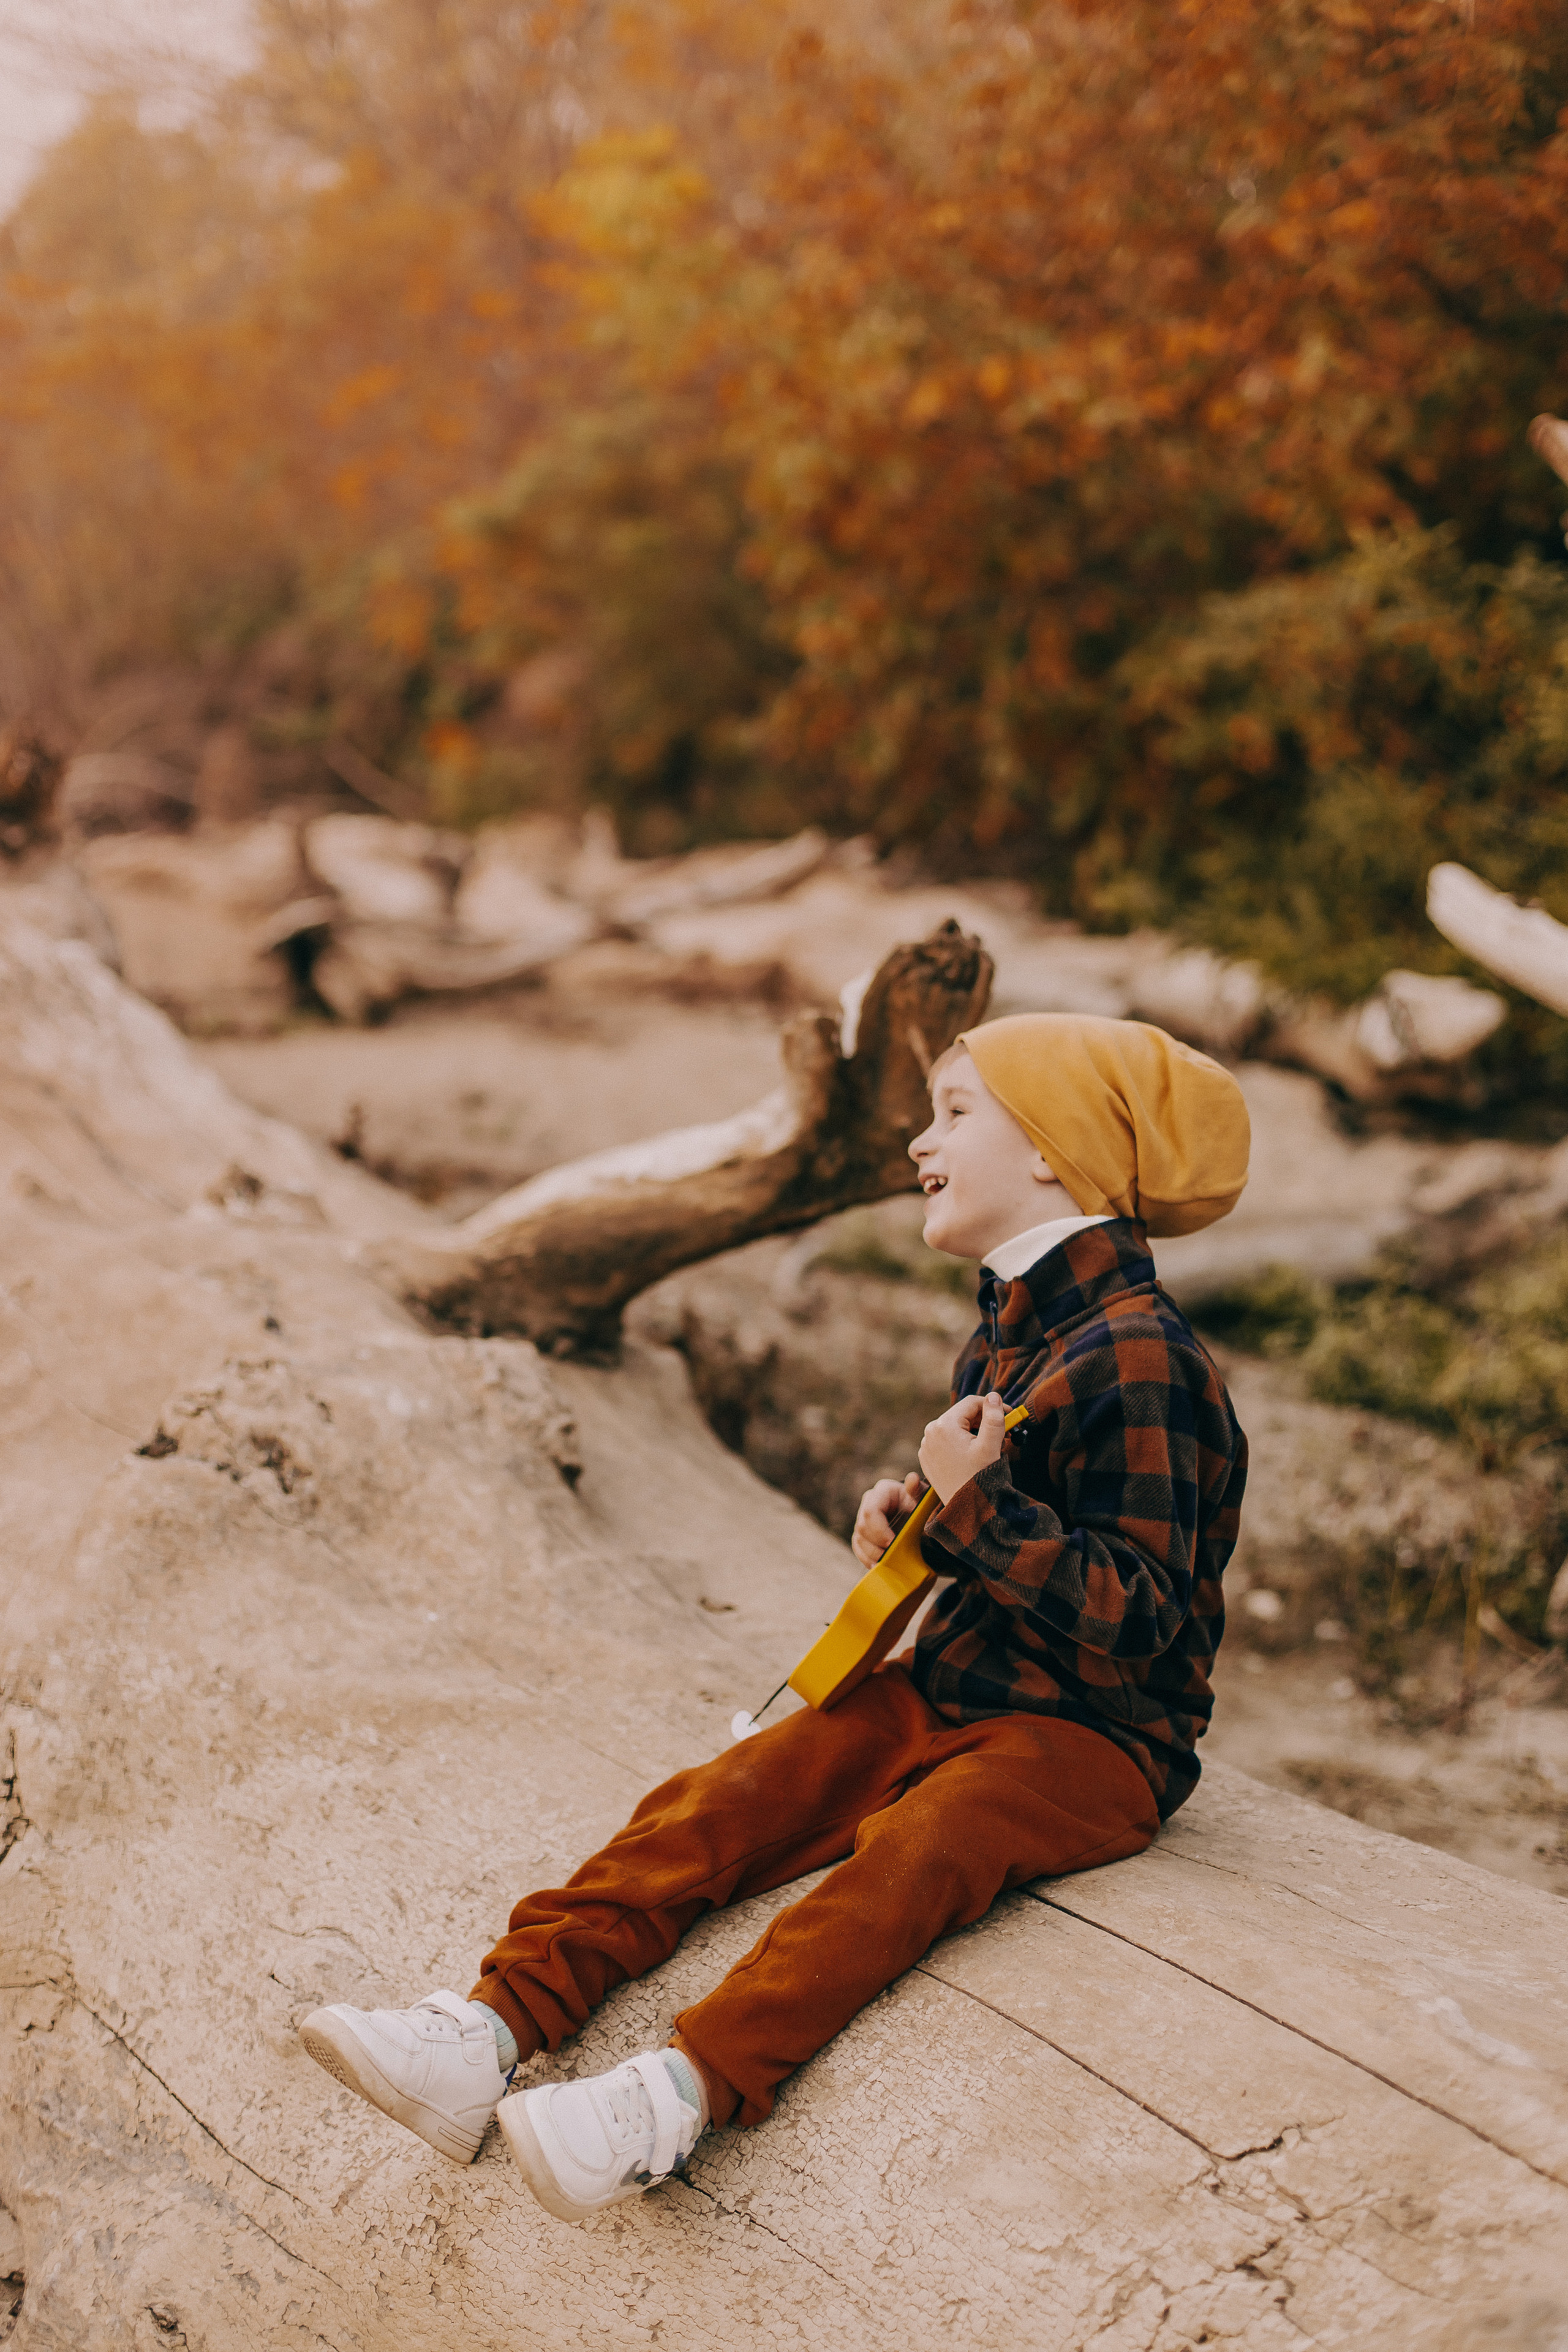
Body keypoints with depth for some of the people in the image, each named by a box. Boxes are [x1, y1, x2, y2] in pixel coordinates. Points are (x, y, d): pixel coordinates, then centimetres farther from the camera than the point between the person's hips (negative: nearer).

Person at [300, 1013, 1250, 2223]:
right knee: (716, 1802, -11)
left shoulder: (1138, 1359, -17)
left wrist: (977, 1503, -27)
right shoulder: (1010, 1330, 12)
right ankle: (497, 2026, -21)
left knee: (911, 1849, -35)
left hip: (1099, 1731, -8)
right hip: (950, 1683, 8)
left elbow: (1137, 1613, -22)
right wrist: (917, 1510, 6)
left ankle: (690, 2088, -49)